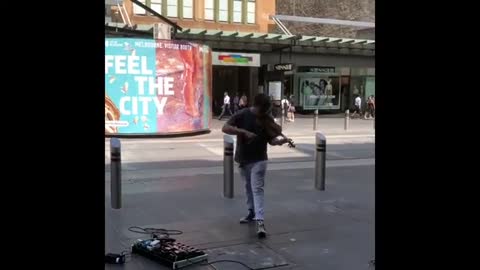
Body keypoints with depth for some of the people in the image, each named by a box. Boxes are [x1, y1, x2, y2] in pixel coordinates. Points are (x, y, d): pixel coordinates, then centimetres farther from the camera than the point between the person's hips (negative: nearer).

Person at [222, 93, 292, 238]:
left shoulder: (268, 119, -6)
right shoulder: (242, 115, -11)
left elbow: (271, 140, -3)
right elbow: (225, 128, -19)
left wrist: (282, 141, -25)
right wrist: (244, 132, -29)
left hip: (258, 160, -2)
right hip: (242, 159, 2)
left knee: (257, 189, -12)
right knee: (248, 187, 18)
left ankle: (260, 221, -18)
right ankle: (252, 213, 36)